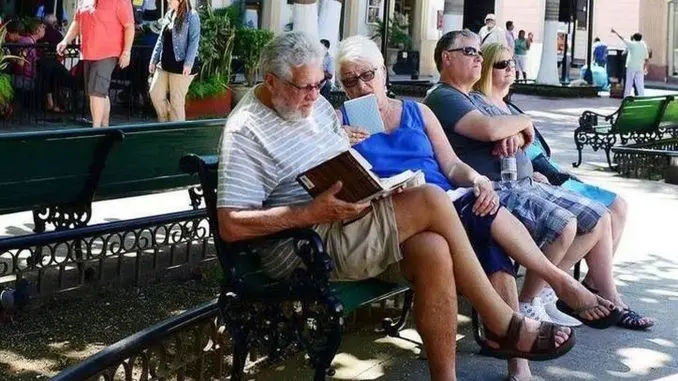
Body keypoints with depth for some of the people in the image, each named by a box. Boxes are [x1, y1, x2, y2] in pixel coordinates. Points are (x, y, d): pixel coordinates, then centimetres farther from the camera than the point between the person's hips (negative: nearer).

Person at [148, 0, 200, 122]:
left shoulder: (191, 16, -8)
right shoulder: (169, 15, 14)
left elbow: (194, 40, -14)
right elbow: (161, 39, 19)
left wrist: (188, 63, -21)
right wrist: (154, 60, 15)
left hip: (181, 65, -7)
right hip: (164, 64, 7)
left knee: (176, 101, -2)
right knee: (155, 93, 5)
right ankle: (165, 123, 22)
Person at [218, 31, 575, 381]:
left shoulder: (315, 102, 13)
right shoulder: (245, 133, -11)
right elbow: (231, 226, -17)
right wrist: (314, 212, -25)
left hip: (345, 223, 8)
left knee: (433, 248, -24)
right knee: (431, 200, -21)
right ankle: (504, 324, -8)